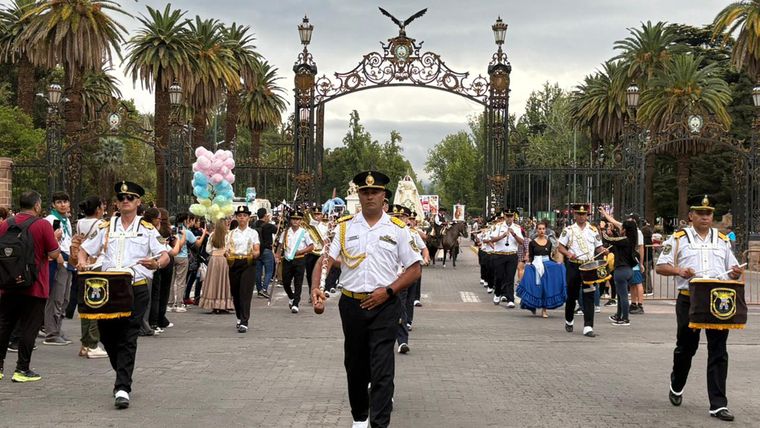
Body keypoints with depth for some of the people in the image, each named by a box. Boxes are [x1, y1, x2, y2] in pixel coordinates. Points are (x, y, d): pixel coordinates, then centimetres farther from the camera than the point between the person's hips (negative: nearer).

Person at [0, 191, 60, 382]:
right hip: (34, 287, -4)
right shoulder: (43, 225, -11)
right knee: (28, 328, 2)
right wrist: (56, 238, 7)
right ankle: (22, 370, 3)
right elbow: (54, 254, -10)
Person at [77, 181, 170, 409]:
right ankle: (123, 376, 31)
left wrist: (156, 264, -25)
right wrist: (82, 261, -6)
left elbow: (165, 256, -2)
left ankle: (122, 388, -11)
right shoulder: (107, 228, 14)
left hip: (136, 289, -3)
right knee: (106, 334, 7)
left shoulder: (147, 229, 7)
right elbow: (85, 249, 17)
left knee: (128, 339, -8)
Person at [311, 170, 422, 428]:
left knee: (382, 369, -7)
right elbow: (325, 259, -3)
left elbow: (414, 269, 2)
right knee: (355, 366, 14)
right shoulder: (344, 227, 4)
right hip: (351, 305, 2)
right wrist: (316, 288, -22)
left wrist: (388, 291, -11)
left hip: (384, 306, -2)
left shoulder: (397, 229, 1)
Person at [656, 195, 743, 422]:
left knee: (718, 352, -2)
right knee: (686, 347, 11)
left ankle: (718, 404, 1)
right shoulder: (679, 238, 5)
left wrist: (736, 273, -4)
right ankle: (676, 387, 37)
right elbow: (660, 267, 3)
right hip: (689, 300, -2)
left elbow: (732, 270, 20)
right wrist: (679, 270, -15)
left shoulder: (722, 240, 15)